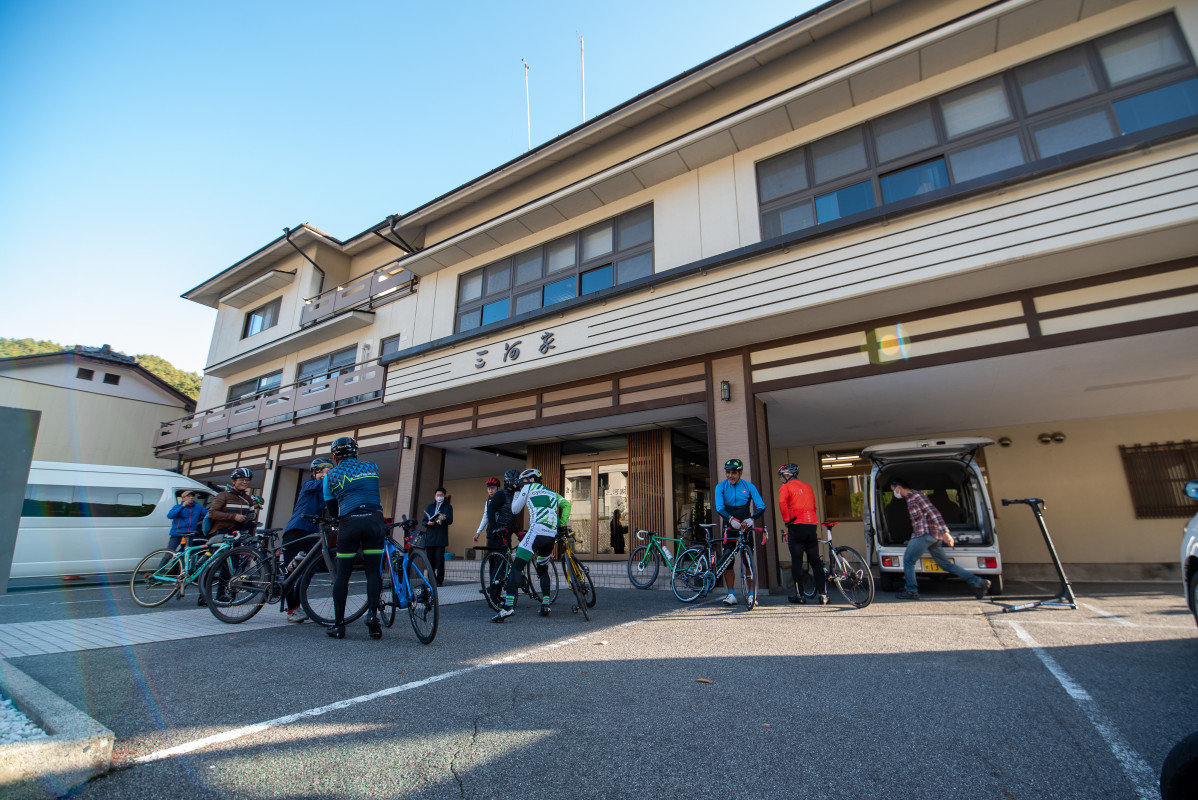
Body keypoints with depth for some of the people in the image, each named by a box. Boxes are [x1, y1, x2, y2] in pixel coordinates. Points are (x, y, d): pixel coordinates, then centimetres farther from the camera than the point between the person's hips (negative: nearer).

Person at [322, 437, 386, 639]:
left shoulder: (330, 475, 16)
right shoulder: (372, 467, 18)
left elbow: (331, 510, 20)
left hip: (348, 524, 0)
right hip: (373, 521, 1)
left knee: (342, 575, 10)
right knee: (373, 571, 6)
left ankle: (338, 624, 14)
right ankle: (372, 614, -8)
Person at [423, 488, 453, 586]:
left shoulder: (448, 507, 13)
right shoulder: (430, 507, 21)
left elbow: (450, 520, -1)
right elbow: (424, 520, 15)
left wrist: (444, 518, -23)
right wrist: (428, 523, -8)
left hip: (441, 537, -3)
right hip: (429, 537, 3)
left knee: (439, 558, -9)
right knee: (430, 558, 0)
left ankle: (439, 580, -3)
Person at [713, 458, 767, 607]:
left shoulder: (749, 486, -3)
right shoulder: (721, 487, -3)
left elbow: (761, 506, -12)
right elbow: (719, 508, -17)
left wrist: (751, 519, -31)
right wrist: (731, 519, -36)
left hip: (746, 527, -1)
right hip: (730, 528, 1)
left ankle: (752, 593, 6)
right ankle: (731, 594, 8)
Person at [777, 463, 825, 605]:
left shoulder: (785, 487, 2)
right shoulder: (808, 487, 20)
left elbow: (782, 501, -18)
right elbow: (814, 507, 23)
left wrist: (786, 520, -9)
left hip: (797, 526, -5)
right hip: (812, 525, 5)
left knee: (796, 561, 1)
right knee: (815, 561, 10)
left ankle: (798, 595, 4)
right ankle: (823, 594, 6)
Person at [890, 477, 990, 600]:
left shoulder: (915, 496, -10)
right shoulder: (910, 498, 20)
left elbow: (933, 512, -19)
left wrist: (945, 532, -24)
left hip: (925, 534, -10)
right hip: (934, 536, 10)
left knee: (908, 560, -5)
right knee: (945, 564, 13)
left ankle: (911, 591, -1)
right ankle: (978, 582, 13)